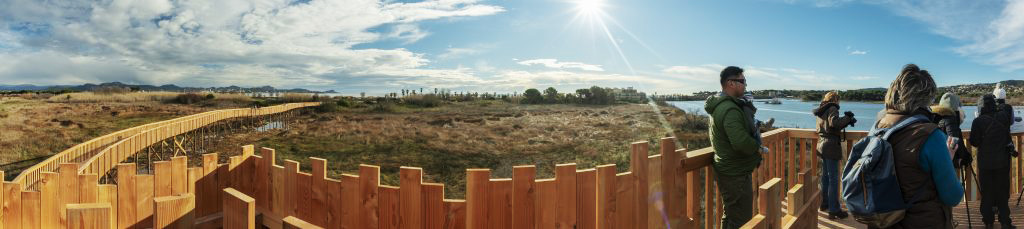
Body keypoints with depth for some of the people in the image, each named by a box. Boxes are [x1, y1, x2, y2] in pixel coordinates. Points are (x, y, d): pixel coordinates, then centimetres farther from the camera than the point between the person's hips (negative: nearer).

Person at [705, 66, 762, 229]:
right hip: (736, 175, -11)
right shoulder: (730, 110, -23)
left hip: (727, 171, 11)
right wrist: (758, 148, -11)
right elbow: (742, 142, -32)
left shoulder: (718, 106, 11)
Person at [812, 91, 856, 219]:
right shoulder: (832, 108, -10)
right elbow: (834, 122, -29)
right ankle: (834, 210, -2)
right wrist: (847, 118, -14)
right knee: (834, 179, -5)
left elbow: (830, 126, 11)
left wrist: (846, 120, 3)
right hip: (831, 146, -9)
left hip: (822, 145, 9)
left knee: (825, 175, 19)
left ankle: (825, 203, 29)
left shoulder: (821, 111, 15)